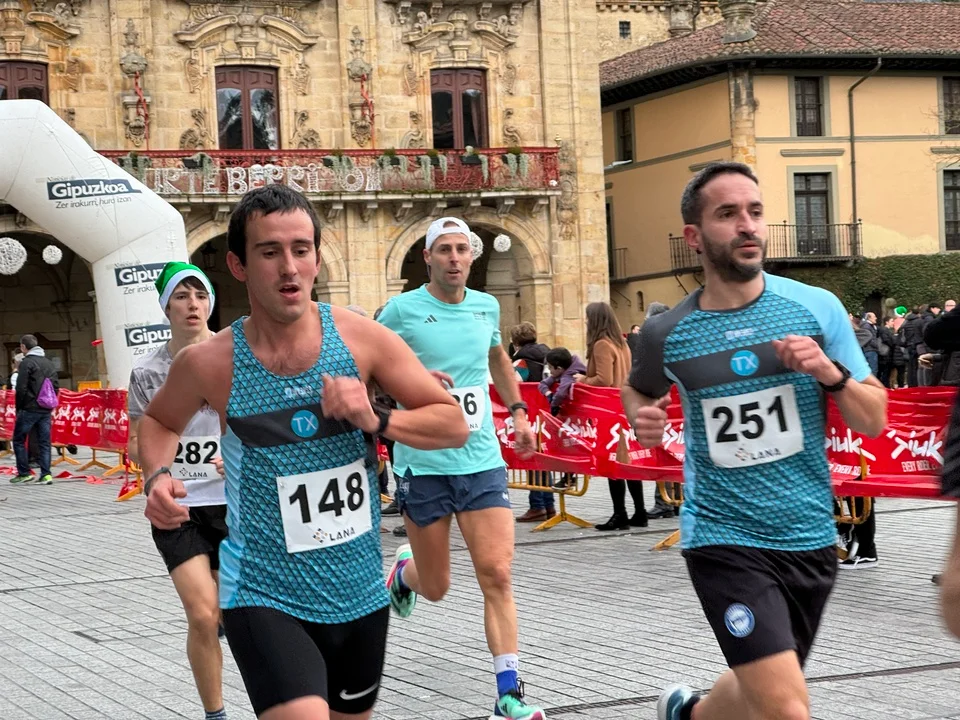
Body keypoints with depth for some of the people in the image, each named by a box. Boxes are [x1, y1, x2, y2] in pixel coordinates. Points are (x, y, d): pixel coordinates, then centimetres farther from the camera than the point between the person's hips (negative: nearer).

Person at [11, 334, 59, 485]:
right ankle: (46, 475, 0)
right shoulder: (48, 363, 11)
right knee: (44, 442, 7)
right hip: (46, 410, 6)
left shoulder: (27, 362, -10)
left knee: (19, 440, 7)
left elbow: (21, 388, -13)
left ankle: (24, 473, 4)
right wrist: (49, 403, 15)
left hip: (29, 409, -6)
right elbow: (56, 386, 12)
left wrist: (19, 408, -2)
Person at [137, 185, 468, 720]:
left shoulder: (361, 339, -8)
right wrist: (158, 476, -8)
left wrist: (377, 420, -18)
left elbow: (454, 424, -2)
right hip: (265, 596, -3)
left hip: (359, 593, 3)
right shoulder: (209, 363, -9)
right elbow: (159, 421, 12)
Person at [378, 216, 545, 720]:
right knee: (436, 587, 9)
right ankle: (404, 569, 46)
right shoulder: (401, 310, -7)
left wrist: (518, 411, 19)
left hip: (483, 460, 3)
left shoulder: (486, 306, 7)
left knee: (497, 575, -9)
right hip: (423, 464, -3)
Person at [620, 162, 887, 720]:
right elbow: (640, 390, 18)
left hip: (810, 539, 3)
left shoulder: (817, 307, -4)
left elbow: (875, 421, 1)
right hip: (725, 540, -3)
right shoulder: (668, 333, -5)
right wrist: (642, 420, -4)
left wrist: (831, 373, -18)